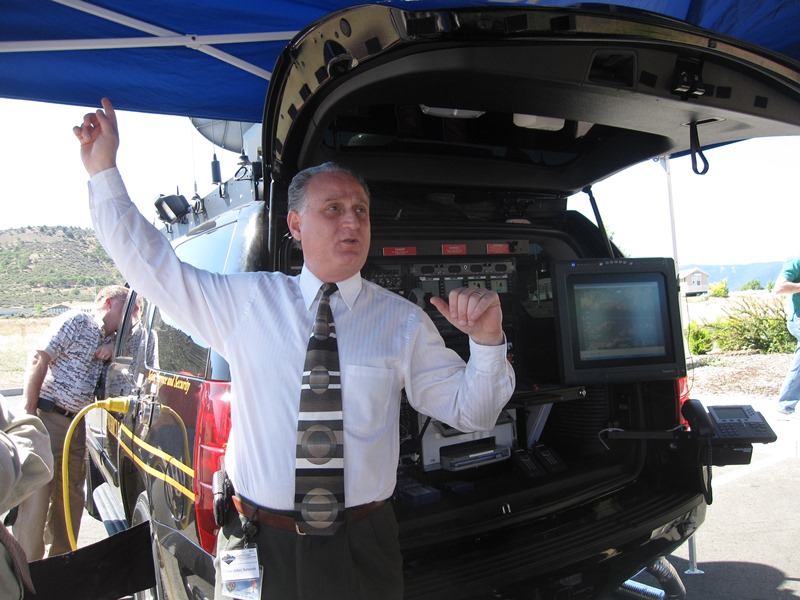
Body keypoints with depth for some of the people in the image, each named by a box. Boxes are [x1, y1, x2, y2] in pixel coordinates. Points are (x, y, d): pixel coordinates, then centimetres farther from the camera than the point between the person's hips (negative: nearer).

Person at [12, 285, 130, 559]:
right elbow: (38, 360, -10)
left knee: (71, 496, 12)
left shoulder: (110, 340, 16)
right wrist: (29, 413, -15)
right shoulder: (75, 321, -5)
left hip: (76, 424, 8)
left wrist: (115, 347, -4)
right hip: (47, 417, -8)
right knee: (36, 497, -6)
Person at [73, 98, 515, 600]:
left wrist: (487, 342, -19)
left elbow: (471, 412, -1)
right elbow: (149, 263, 6)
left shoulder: (404, 322, -3)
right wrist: (104, 171, 3)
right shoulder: (248, 300, 1)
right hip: (259, 546, 1)